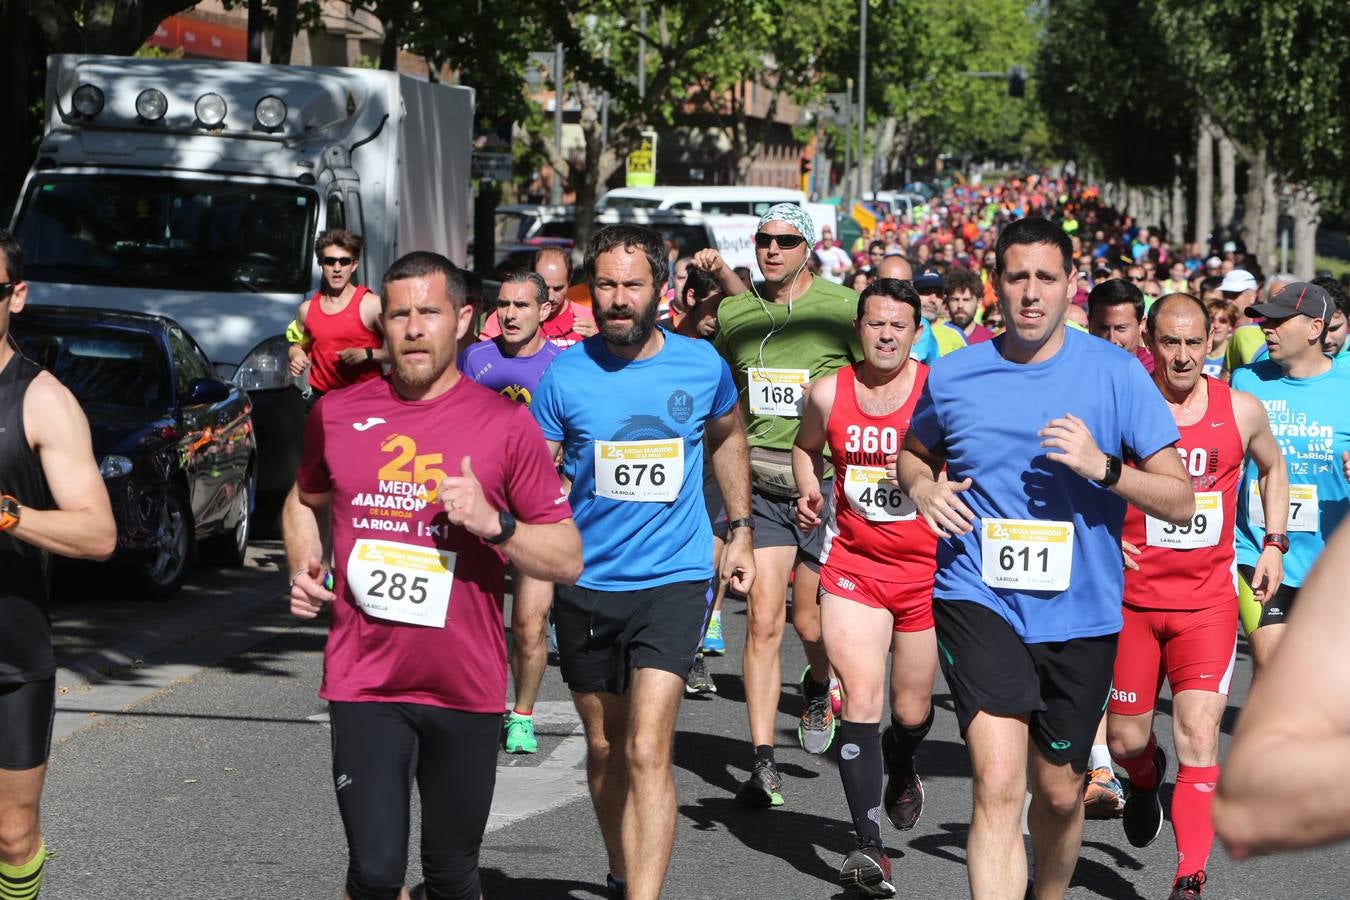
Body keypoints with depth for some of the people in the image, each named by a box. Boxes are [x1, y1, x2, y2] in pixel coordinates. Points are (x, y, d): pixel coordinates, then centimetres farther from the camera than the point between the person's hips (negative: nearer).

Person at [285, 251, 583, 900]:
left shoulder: (505, 424, -3)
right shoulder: (337, 415, 4)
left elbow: (567, 559, -1)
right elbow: (305, 503, 24)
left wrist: (495, 523, -17)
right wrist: (305, 567, 5)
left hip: (466, 689, 0)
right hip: (364, 682, 0)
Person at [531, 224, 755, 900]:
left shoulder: (702, 365, -4)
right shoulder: (565, 374, -6)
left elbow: (727, 438, 18)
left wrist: (740, 531, 17)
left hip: (673, 580, -2)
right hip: (586, 584, 2)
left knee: (646, 751, -16)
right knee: (605, 748, 17)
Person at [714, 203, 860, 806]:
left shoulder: (841, 309, -5)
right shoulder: (733, 314, 6)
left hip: (826, 484, -2)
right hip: (760, 485, 2)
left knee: (811, 622, 3)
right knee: (763, 621, -7)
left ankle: (818, 686, 40)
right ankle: (762, 763, -4)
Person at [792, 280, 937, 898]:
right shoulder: (828, 394, -1)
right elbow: (805, 447, 20)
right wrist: (808, 490, 0)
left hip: (927, 567, 0)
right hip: (853, 563, 0)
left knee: (911, 710, 13)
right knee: (860, 699, -16)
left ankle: (901, 773, 51)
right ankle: (870, 847, -17)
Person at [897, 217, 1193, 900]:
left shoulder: (1116, 374, -4)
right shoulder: (953, 376, 2)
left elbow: (1180, 501, -5)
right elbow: (913, 453, 23)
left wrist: (1102, 466, -21)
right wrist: (921, 487, 0)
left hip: (1079, 611, 1)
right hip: (978, 599, -1)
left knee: (1059, 793, 15)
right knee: (998, 785, -19)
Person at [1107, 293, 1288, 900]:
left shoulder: (1242, 411, 0)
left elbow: (1272, 468, 21)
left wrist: (1272, 545, 14)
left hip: (1207, 602, 0)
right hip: (1132, 596, 0)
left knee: (1199, 736, -13)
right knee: (1125, 741, 9)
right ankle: (1145, 778, 47)